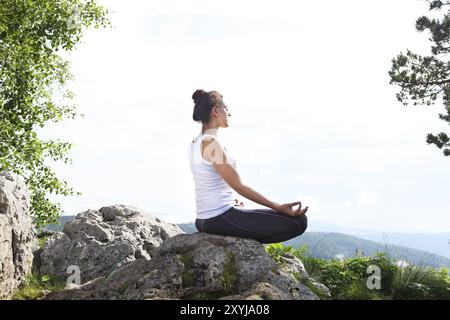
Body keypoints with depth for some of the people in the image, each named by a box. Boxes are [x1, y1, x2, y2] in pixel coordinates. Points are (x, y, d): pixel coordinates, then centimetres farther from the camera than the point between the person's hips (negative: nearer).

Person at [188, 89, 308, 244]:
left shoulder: (194, 144, 11)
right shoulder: (212, 143, -17)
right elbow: (239, 186, -20)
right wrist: (279, 207, -21)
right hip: (221, 219, -10)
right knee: (298, 221, -13)